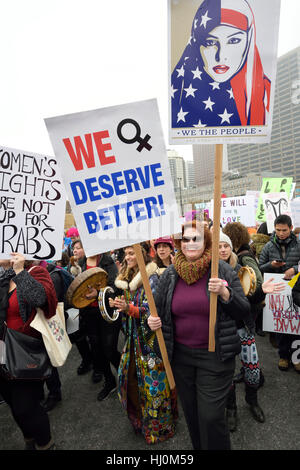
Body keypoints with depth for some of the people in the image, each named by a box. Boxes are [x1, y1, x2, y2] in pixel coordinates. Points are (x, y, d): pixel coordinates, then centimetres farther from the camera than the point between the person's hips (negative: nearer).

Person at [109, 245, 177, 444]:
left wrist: (129, 308, -30)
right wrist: (117, 305, -2)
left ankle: (159, 427, 25)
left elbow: (152, 310, -19)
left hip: (150, 338, -7)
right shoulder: (127, 277, 9)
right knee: (130, 378, 13)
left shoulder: (152, 278, -14)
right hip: (133, 337, 7)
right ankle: (139, 420, 36)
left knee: (152, 381, 3)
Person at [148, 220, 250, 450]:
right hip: (181, 355, 4)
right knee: (191, 414, 20)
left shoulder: (223, 271, -9)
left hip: (215, 356, -3)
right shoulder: (170, 275, -1)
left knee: (211, 417, 1)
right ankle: (198, 446, 46)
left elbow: (244, 311, -8)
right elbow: (158, 310, 10)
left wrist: (225, 293, -25)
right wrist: (153, 321, -12)